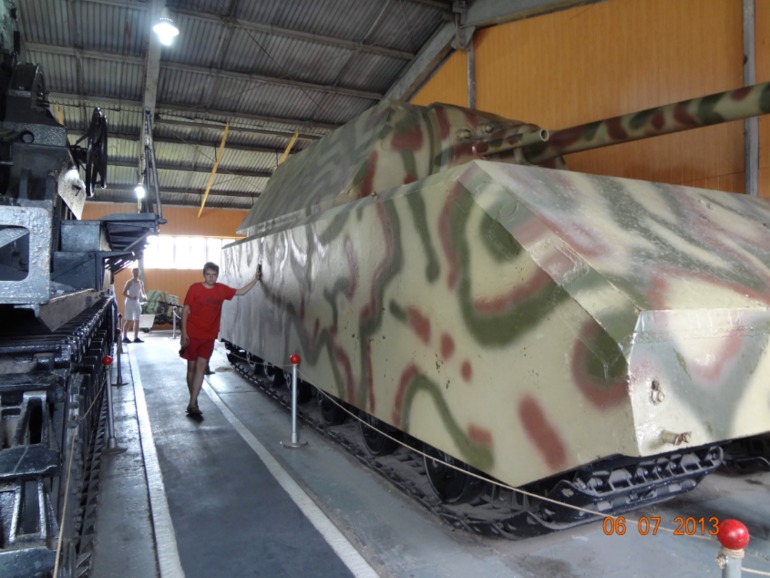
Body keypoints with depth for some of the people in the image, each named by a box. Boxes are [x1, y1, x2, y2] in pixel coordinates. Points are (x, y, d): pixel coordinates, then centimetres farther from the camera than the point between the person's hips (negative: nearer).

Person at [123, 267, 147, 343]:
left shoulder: (141, 283, 9)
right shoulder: (129, 282, -8)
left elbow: (143, 293, 16)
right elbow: (124, 293, -10)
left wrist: (144, 297, -6)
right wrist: (131, 297, -26)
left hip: (137, 303, 6)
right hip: (130, 303, -6)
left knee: (137, 320, 5)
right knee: (129, 320, -5)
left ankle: (136, 338, 9)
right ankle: (125, 337, 2)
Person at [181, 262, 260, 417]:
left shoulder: (221, 289, 1)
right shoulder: (194, 288, -9)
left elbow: (241, 292, 12)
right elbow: (185, 311, -6)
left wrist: (255, 279, 3)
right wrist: (183, 333, -9)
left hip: (209, 337, 2)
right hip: (192, 335, -2)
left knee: (201, 368, -5)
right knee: (192, 367, 8)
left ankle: (192, 404, -3)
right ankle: (193, 402, 23)